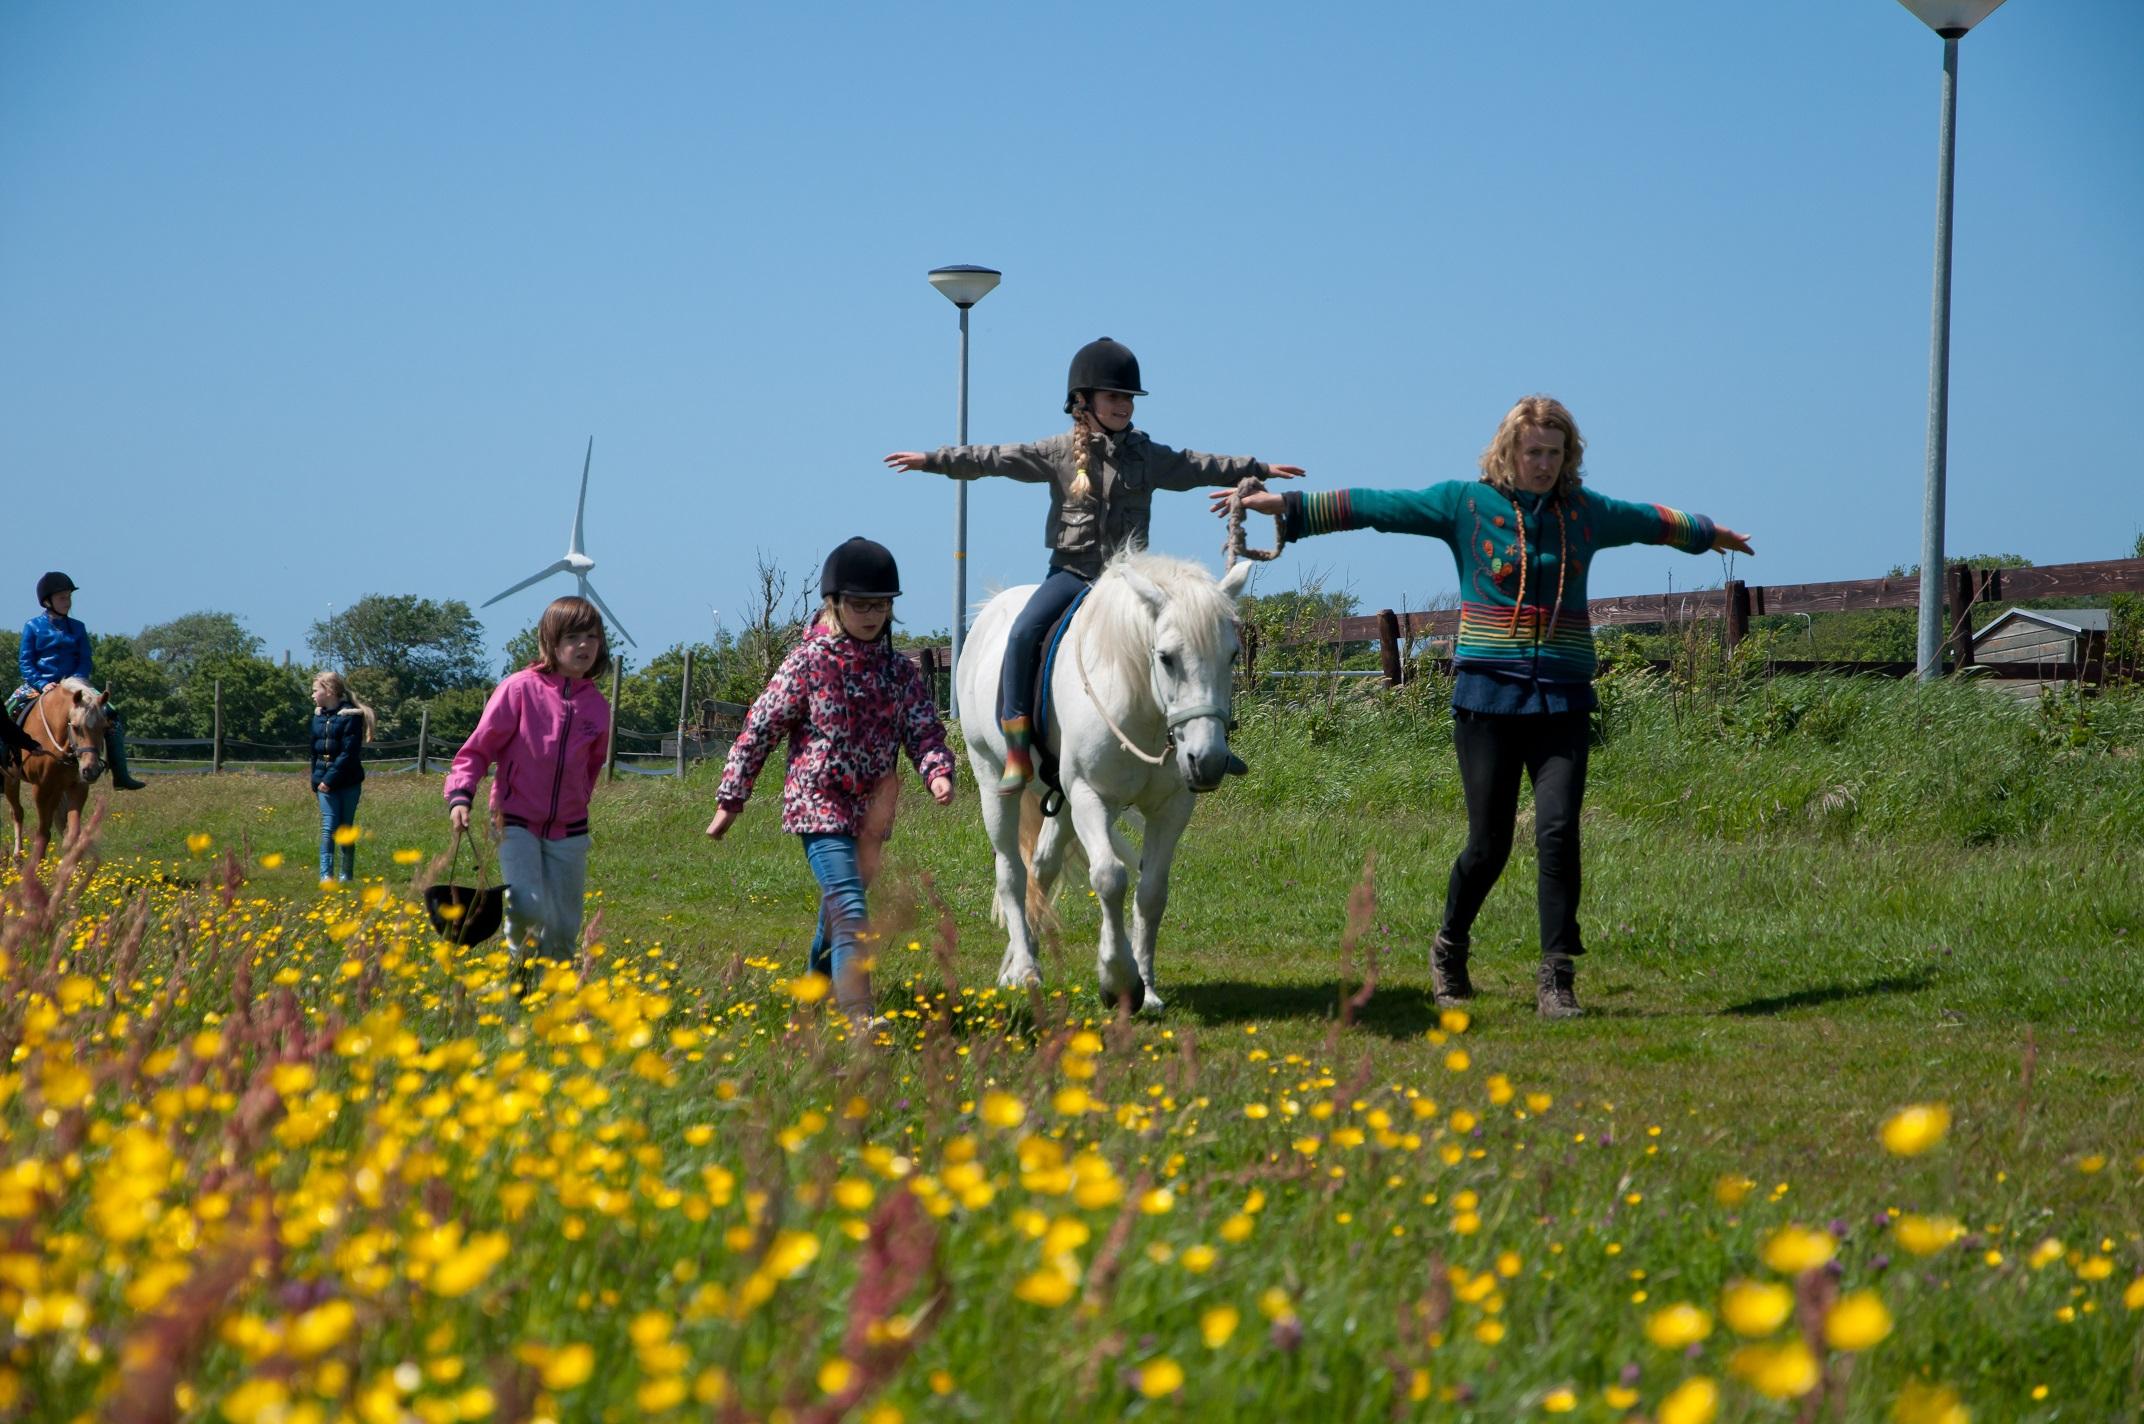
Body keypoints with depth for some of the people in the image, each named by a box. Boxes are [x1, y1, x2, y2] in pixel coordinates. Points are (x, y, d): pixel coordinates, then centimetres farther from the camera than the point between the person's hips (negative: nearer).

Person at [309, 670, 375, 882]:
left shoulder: (351, 715, -10)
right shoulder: (319, 716, 10)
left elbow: (349, 753, -15)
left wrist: (330, 779, -19)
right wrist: (315, 778, 11)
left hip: (348, 782, -4)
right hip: (325, 781, 4)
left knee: (346, 828, 5)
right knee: (328, 828, -5)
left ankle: (347, 874, 14)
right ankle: (326, 874, -9)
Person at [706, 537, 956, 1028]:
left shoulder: (900, 671, 5)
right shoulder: (808, 663, -7)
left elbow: (923, 730, 3)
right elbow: (759, 730, -3)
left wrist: (937, 771, -20)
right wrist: (731, 799, -2)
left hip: (871, 813, 6)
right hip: (819, 806, -5)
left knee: (836, 911, 21)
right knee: (851, 912, -19)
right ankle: (857, 1015, -26)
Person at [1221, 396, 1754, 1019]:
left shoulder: (1587, 512, 11)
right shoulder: (1465, 503, 2)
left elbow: (1653, 522, 30)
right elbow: (1373, 506, -1)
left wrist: (1713, 535, 45)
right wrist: (1287, 505, -5)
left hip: (1563, 701, 2)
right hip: (1488, 696, -2)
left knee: (1558, 832, -12)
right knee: (1489, 843, 0)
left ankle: (1556, 979, -6)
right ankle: (1449, 951, 25)